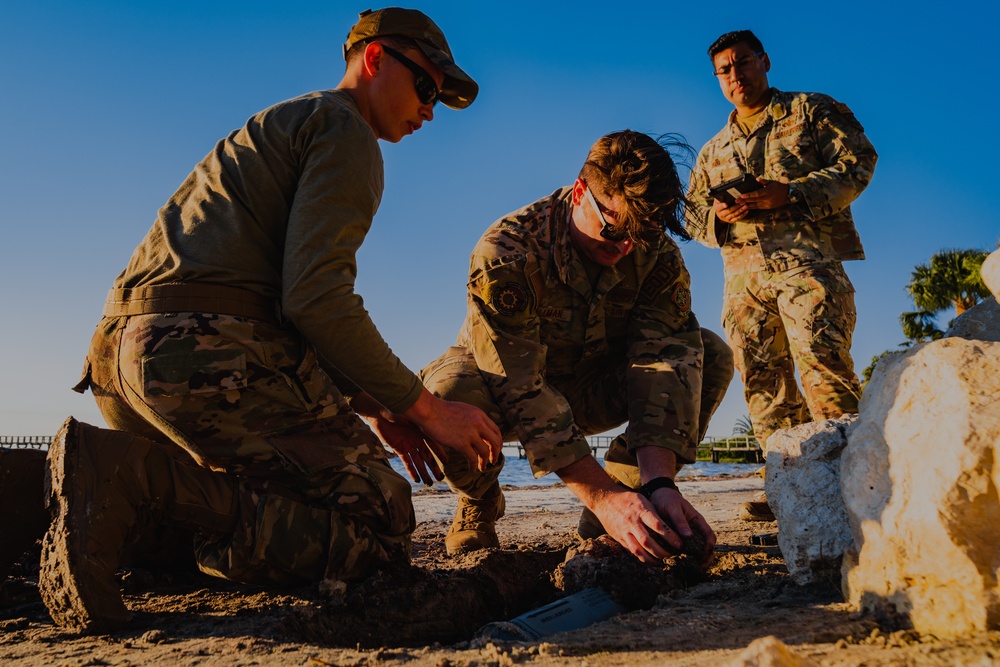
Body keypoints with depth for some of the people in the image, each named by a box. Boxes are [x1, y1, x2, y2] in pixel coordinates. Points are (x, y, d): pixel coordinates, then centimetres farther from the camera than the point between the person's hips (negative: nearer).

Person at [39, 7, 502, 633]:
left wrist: (367, 406, 18)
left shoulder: (277, 128, 33)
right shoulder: (345, 132, 1)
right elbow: (316, 301, -14)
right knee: (379, 524, -8)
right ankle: (142, 475, -17)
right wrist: (426, 408, -5)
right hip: (209, 350, -10)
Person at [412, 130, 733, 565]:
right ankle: (478, 504, -3)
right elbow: (519, 387, -37)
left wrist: (658, 483, -42)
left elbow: (666, 358, -27)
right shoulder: (505, 253, -31)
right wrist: (602, 496, -45)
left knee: (712, 355, -19)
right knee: (446, 389, -39)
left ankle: (627, 486, -4)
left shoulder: (658, 256, -18)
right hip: (499, 386, -3)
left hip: (591, 389, 3)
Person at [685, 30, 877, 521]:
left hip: (806, 256, -5)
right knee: (763, 381, -1)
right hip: (743, 272, 5)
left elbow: (857, 162, 1)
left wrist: (791, 193, -13)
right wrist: (718, 214, -4)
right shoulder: (713, 150, 27)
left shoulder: (812, 110, 14)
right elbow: (692, 212, 21)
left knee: (821, 362, -20)